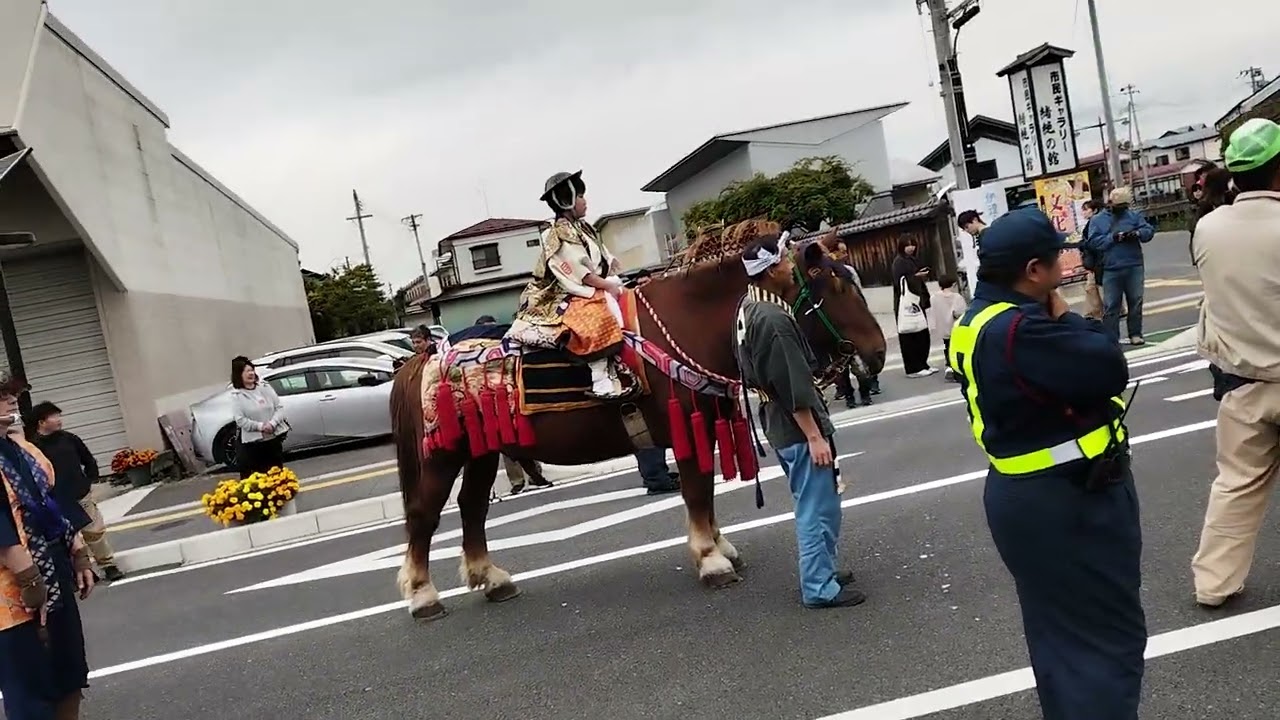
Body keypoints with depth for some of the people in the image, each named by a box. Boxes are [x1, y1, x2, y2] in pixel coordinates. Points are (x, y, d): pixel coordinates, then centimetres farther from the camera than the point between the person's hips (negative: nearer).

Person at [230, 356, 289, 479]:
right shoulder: (237, 396, -6)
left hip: (274, 438, 4)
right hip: (253, 443, -4)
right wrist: (260, 426, -20)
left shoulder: (265, 387, 4)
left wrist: (272, 423, -15)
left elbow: (279, 408, 2)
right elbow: (240, 420, -12)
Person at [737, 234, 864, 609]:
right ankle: (819, 588, 10)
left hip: (779, 424, 10)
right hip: (797, 427, -10)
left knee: (819, 505, 22)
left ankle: (822, 571, 33)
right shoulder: (774, 319, -23)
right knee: (816, 509, 0)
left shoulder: (750, 311, 8)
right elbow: (793, 387, -24)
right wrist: (814, 436, -21)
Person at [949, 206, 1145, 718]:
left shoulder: (977, 322, 6)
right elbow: (1107, 369, -25)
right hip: (1068, 502, -10)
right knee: (1109, 634, 3)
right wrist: (1066, 319, -10)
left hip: (1027, 496, 10)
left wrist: (1054, 319, -6)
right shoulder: (1020, 328, -27)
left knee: (1059, 630, 23)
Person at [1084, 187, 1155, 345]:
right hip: (1111, 270, -2)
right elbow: (1093, 242, -5)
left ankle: (1135, 334, 16)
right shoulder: (1098, 220, 5)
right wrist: (1112, 238, -16)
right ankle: (1111, 338, 3)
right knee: (1111, 305, -1)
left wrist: (1138, 233, -18)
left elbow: (1149, 230, 3)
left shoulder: (1134, 215, 11)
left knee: (1136, 302, 7)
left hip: (1134, 267, 2)